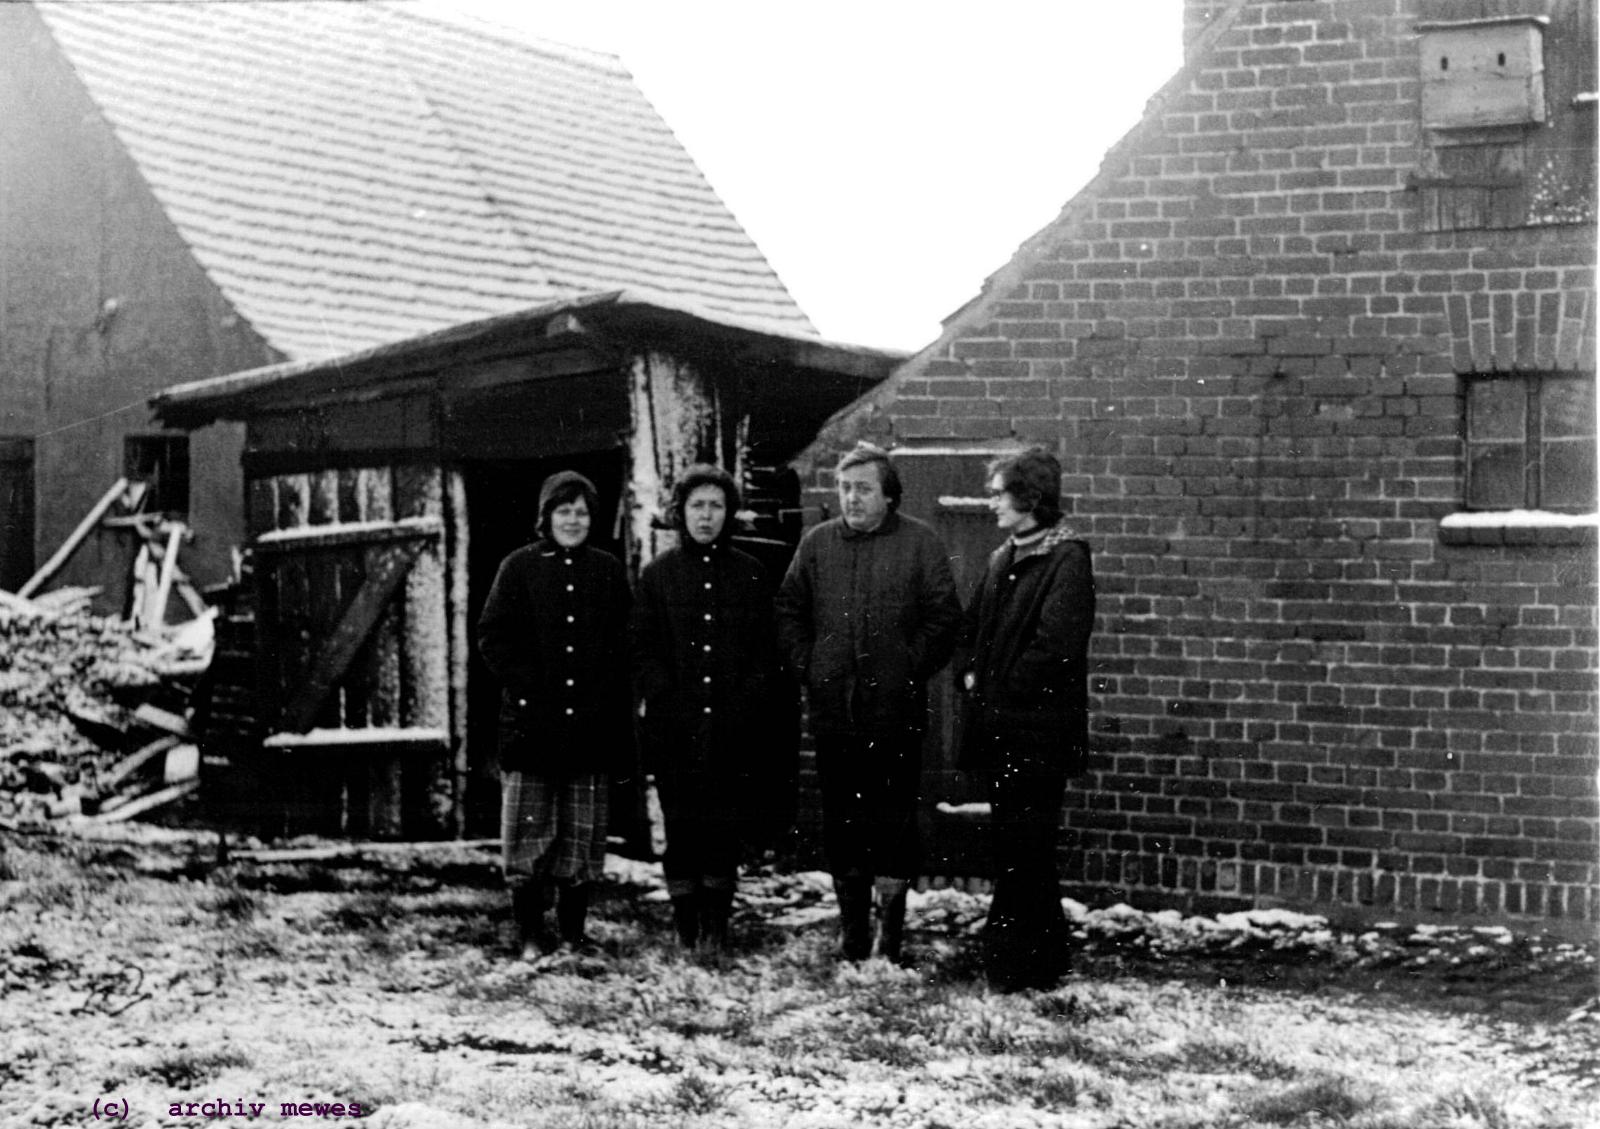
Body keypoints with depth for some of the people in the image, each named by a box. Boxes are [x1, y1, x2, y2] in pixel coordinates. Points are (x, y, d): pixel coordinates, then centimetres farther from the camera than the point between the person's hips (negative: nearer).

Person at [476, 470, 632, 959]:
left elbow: (623, 646, 10)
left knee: (582, 835, 3)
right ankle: (531, 933, 4)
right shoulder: (520, 568, 4)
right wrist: (529, 685, -9)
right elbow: (492, 637, 1)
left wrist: (608, 696, -1)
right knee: (530, 830, -2)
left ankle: (573, 932, 11)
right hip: (531, 720, -2)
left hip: (591, 724, 2)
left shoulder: (608, 571, 10)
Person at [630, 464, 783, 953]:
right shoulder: (658, 574, 9)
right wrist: (668, 698, -7)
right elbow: (643, 650, 6)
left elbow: (766, 652, 9)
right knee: (680, 828, -2)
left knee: (726, 830, -1)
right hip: (675, 729, 0)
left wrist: (746, 702, -4)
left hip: (735, 728, 0)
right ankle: (686, 924, 6)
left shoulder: (751, 575, 10)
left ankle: (716, 923, 7)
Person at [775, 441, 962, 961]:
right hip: (833, 711, 3)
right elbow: (789, 612, 14)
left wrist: (910, 670, -6)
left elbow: (943, 617, -1)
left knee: (894, 819, -3)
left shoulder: (920, 544, 1)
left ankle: (890, 919, 7)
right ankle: (852, 929, 17)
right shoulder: (817, 544, 10)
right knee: (841, 821, 8)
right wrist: (807, 668, 3)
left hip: (896, 711, -3)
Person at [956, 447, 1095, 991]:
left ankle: (1014, 962, -1)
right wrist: (969, 674, 4)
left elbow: (1055, 644, -18)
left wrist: (1000, 689, -12)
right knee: (1018, 849, 13)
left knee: (1022, 850, -6)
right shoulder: (1003, 560, 16)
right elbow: (971, 630, 22)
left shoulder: (1066, 559, -10)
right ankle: (1048, 955, 22)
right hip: (997, 728, 8)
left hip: (1037, 730, -8)